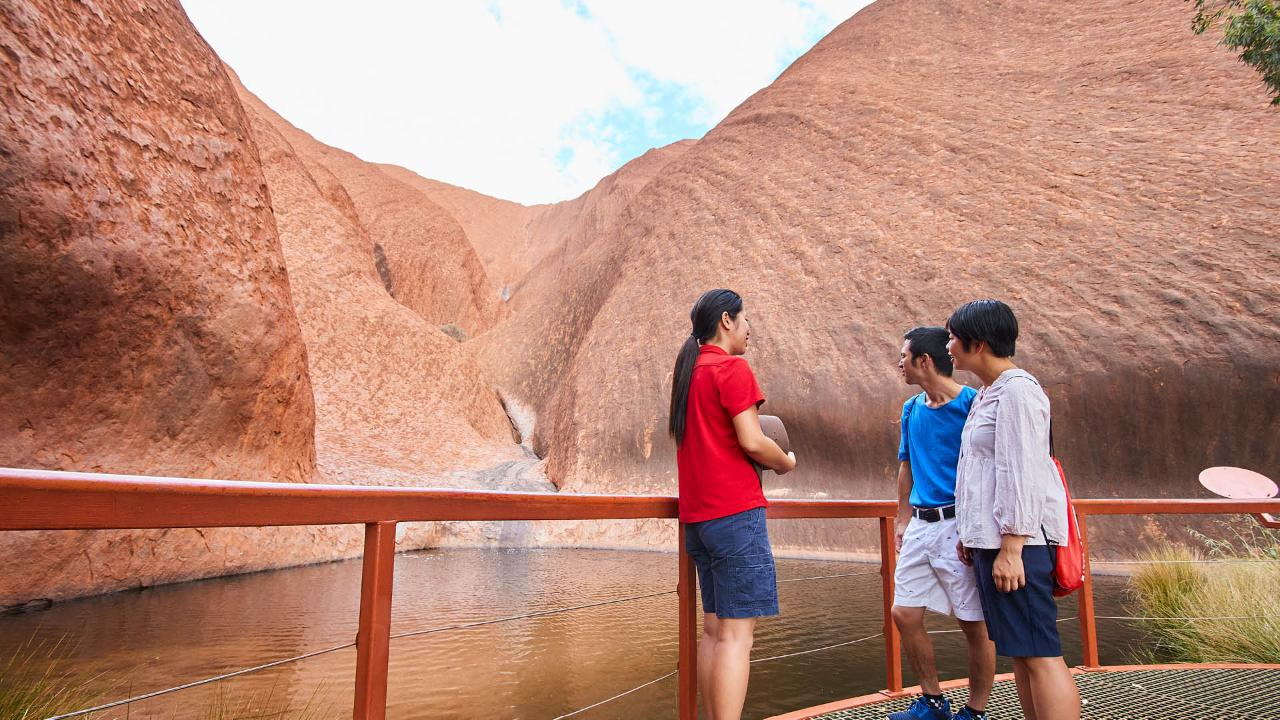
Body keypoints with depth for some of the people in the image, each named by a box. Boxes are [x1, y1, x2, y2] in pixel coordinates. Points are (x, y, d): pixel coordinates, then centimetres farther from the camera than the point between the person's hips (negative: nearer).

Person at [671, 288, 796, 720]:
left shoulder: (688, 371, 16)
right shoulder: (732, 368, -9)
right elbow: (752, 441, -15)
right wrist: (786, 462, 3)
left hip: (698, 514, 9)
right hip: (735, 510, -8)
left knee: (714, 627, 12)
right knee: (737, 631, -7)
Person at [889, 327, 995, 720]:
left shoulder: (971, 403, -9)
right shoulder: (911, 409, 11)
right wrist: (903, 520, 17)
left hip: (959, 525, -7)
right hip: (921, 524, 7)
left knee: (974, 623, 4)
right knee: (904, 614, 7)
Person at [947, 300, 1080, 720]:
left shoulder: (1016, 390, -12)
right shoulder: (987, 394, 18)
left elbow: (1020, 473, -19)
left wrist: (1011, 548, -21)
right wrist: (971, 534, 21)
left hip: (1017, 540, -10)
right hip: (990, 538, 10)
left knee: (1039, 653, -7)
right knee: (1019, 652, 14)